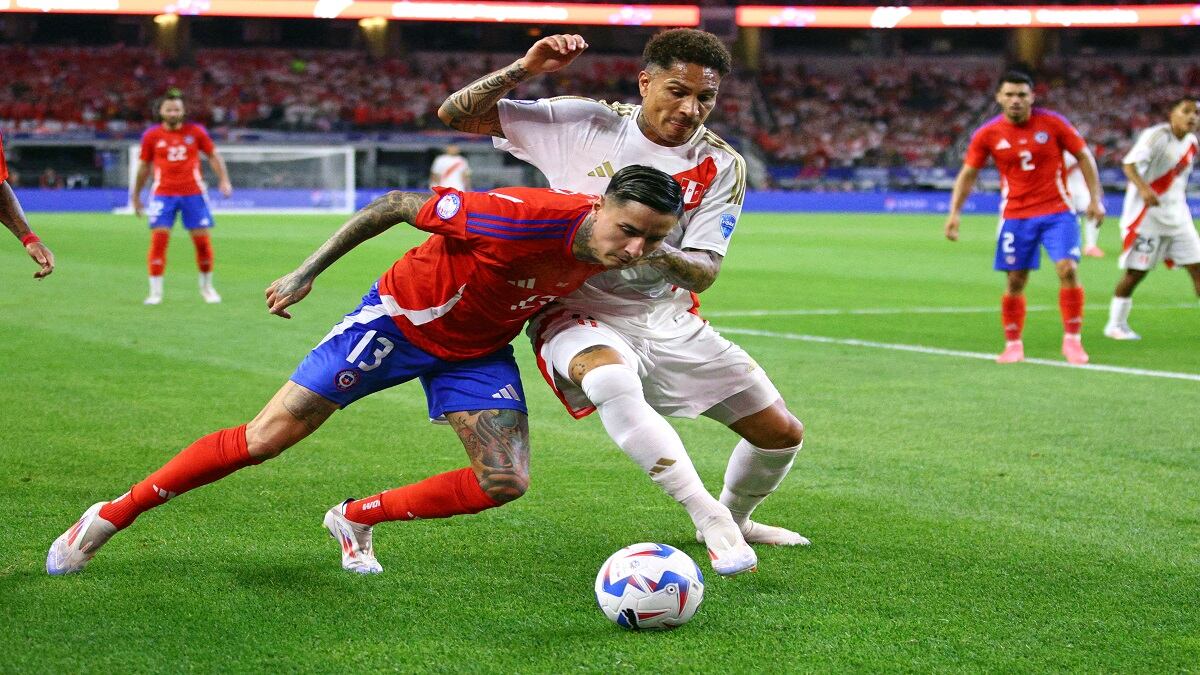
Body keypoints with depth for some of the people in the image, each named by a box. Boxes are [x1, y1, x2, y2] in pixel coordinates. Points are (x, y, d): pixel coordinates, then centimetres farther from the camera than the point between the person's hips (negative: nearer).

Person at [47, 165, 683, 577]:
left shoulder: (611, 248, -19)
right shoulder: (525, 217, -37)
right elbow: (395, 205, -26)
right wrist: (307, 272, -19)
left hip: (478, 349, 6)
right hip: (400, 319, -6)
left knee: (505, 483, -8)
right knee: (264, 439, -6)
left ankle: (357, 519, 13)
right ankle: (109, 517, 10)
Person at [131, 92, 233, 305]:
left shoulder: (196, 131, 3)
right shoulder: (151, 135, 3)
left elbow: (213, 155, 11)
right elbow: (144, 166, 13)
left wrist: (224, 180, -2)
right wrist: (136, 196, 17)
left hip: (193, 193, 1)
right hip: (163, 194, -1)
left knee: (202, 239, 0)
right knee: (159, 239, -11)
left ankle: (207, 287, 20)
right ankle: (155, 291, -5)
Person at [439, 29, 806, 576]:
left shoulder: (721, 166, -5)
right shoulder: (585, 123, -10)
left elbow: (703, 273, -10)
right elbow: (456, 115, -9)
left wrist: (654, 250, -32)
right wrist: (523, 70, -25)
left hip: (667, 319, 4)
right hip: (577, 312, -4)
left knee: (783, 433, 4)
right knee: (612, 379, -41)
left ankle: (734, 519, 36)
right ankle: (711, 520, -37)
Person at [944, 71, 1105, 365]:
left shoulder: (1053, 123, -5)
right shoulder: (987, 134, -2)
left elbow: (1084, 157, 4)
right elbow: (968, 173, 8)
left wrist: (1095, 199, -1)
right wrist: (955, 213, -2)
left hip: (1057, 212, -1)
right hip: (1015, 217, 1)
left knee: (1068, 270, -15)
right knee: (1015, 281, 1)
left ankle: (1072, 340, -2)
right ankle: (1013, 345, 17)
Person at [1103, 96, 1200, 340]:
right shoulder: (1156, 136, -14)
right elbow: (1130, 163, -26)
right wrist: (1144, 189, -40)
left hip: (1177, 216, 7)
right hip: (1147, 215, -7)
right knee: (1136, 272, -2)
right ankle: (1116, 325, 12)